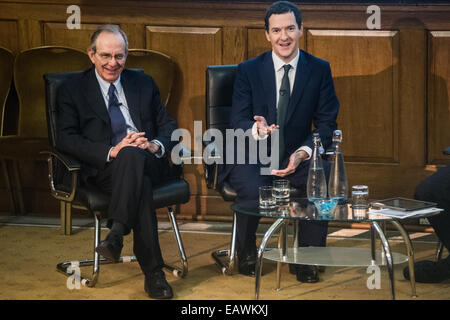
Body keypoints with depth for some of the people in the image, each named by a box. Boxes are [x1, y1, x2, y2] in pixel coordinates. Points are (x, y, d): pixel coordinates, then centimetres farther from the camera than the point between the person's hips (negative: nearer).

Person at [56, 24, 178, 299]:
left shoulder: (144, 84, 21)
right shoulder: (73, 90, 10)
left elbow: (169, 127, 16)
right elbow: (67, 140, -2)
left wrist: (156, 145, -10)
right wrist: (112, 151, -17)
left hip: (148, 163, 2)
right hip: (103, 168, -2)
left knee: (132, 155, -38)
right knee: (141, 185, -38)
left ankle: (116, 234, -44)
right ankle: (154, 273, -40)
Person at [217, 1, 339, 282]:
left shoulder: (319, 70, 2)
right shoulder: (248, 71, 0)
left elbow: (327, 123, -1)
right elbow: (238, 121, -6)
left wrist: (302, 153, -20)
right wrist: (257, 129, -31)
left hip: (296, 157, 1)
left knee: (326, 176, -31)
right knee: (253, 189, -33)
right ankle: (246, 254, -2)